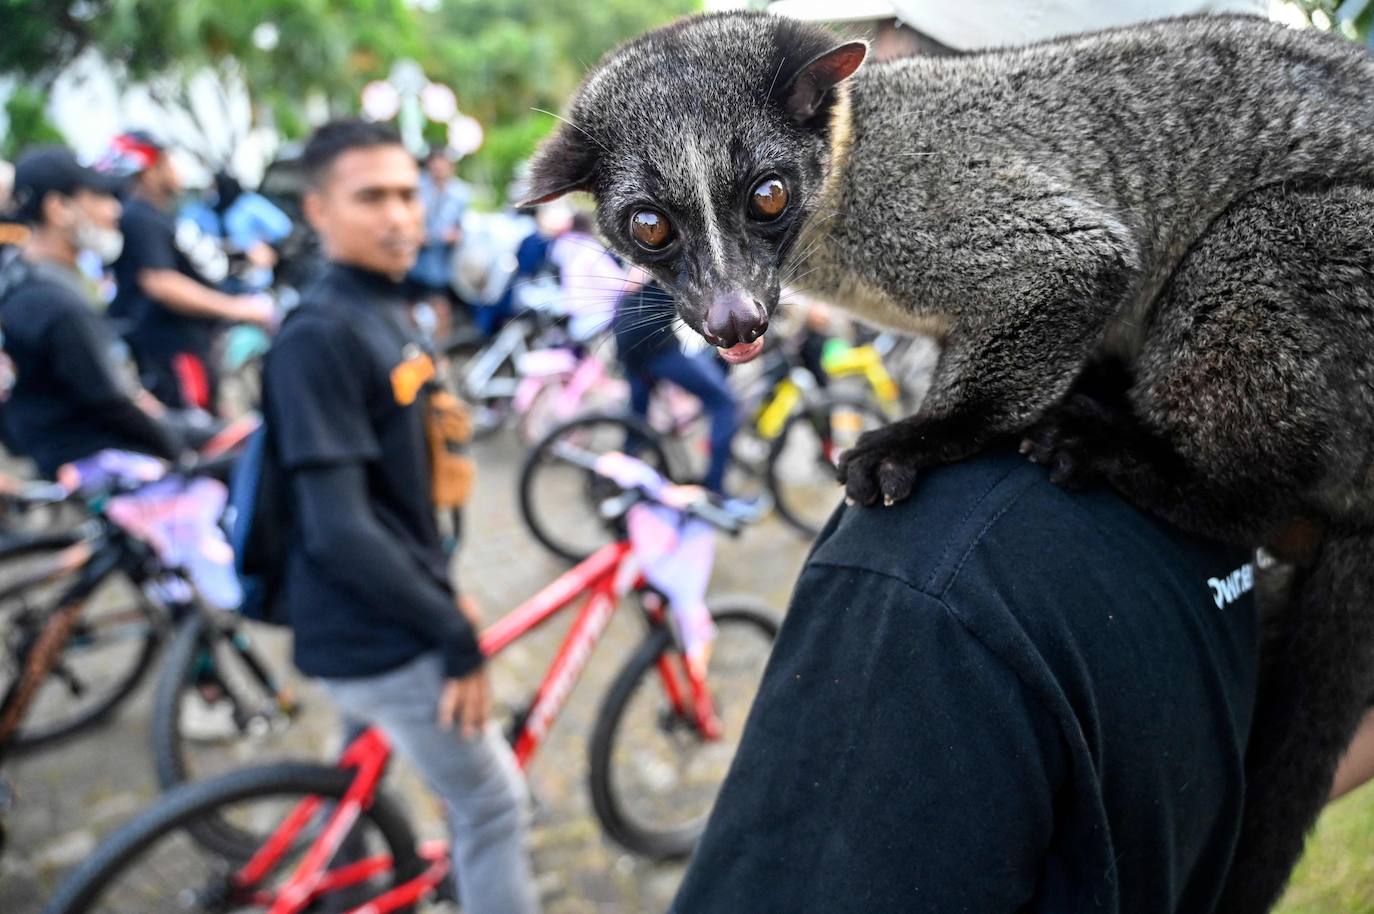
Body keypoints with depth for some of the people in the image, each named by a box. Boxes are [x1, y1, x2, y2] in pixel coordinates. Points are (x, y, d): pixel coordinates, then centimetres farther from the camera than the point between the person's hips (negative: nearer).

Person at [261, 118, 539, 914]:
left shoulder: (389, 311, 7)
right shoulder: (319, 339, -22)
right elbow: (339, 530, -27)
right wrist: (457, 637, -22)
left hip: (400, 615, 9)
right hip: (378, 639, -9)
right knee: (493, 805, 3)